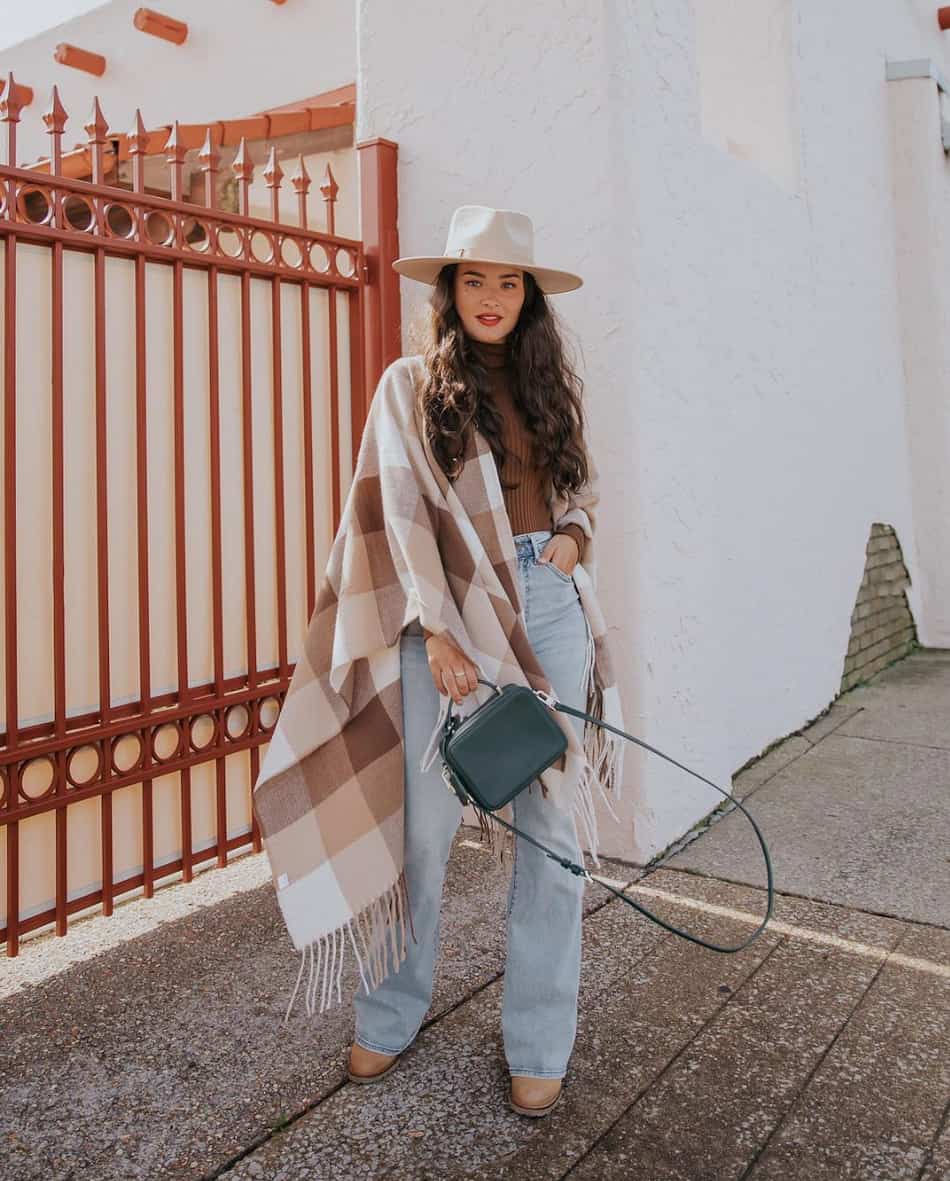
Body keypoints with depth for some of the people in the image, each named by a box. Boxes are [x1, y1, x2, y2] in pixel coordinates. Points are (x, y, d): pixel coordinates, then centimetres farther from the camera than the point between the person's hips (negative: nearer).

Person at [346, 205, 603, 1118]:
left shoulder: (550, 382, 16)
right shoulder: (418, 382, 4)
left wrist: (570, 537, 0)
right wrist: (436, 629, -14)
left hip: (548, 602, 3)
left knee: (551, 822, 3)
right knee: (422, 820, 0)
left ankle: (539, 1043, 20)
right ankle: (392, 1015, 25)